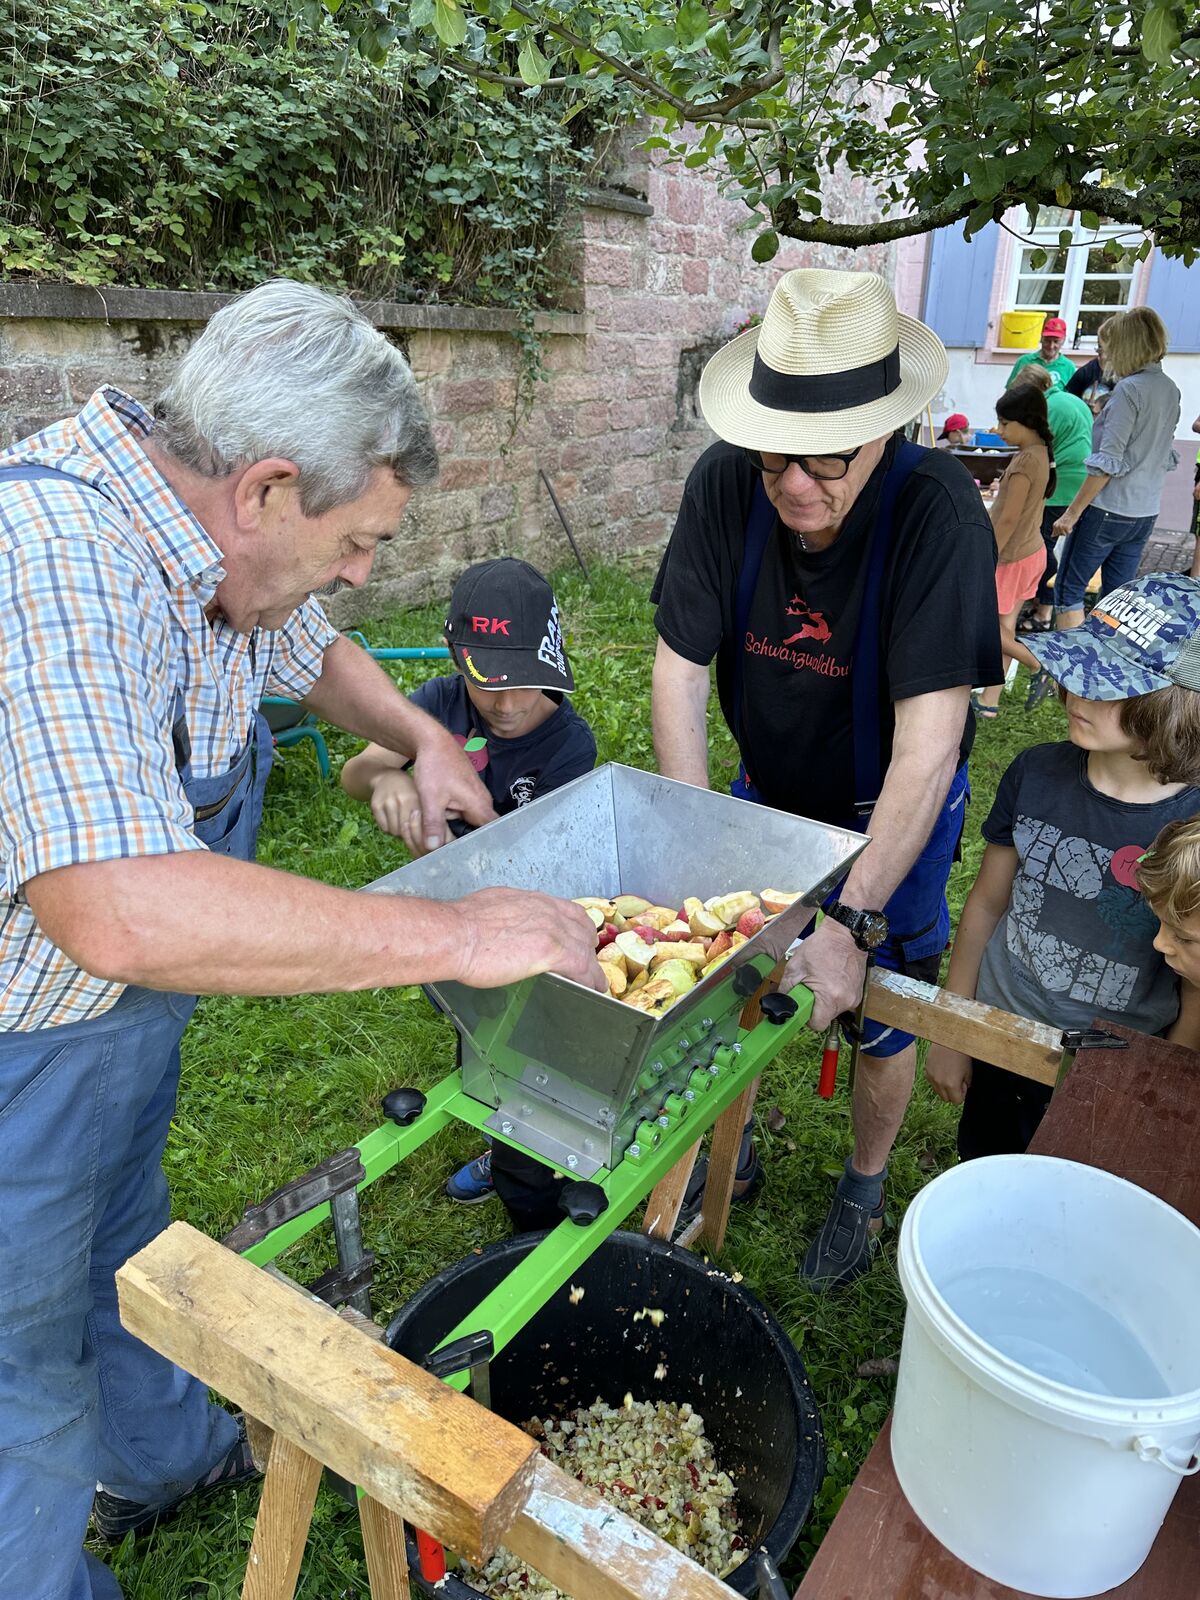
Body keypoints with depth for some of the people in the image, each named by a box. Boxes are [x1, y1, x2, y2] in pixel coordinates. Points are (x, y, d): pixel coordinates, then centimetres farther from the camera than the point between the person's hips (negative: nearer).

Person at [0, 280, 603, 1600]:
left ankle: (162, 1455, 56)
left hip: (128, 1014, 9)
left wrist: (420, 739, -1)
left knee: (127, 1250, 30)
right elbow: (120, 913, -46)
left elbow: (315, 653, 17)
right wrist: (455, 935, -39)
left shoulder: (217, 549, -6)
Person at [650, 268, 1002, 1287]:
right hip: (769, 791, 3)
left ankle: (865, 1186, 39)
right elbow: (680, 669, -20)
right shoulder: (727, 484, -21)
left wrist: (854, 921, -38)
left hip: (891, 813, -3)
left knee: (883, 1013, 10)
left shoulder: (938, 511, -31)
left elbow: (929, 735, -35)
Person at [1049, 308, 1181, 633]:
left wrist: (1072, 512, -15)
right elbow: (1165, 456, 17)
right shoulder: (1170, 390, 10)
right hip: (1146, 512, 8)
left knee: (1068, 589, 3)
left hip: (1108, 509, -8)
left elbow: (1108, 462, -18)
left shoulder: (1130, 389, -15)